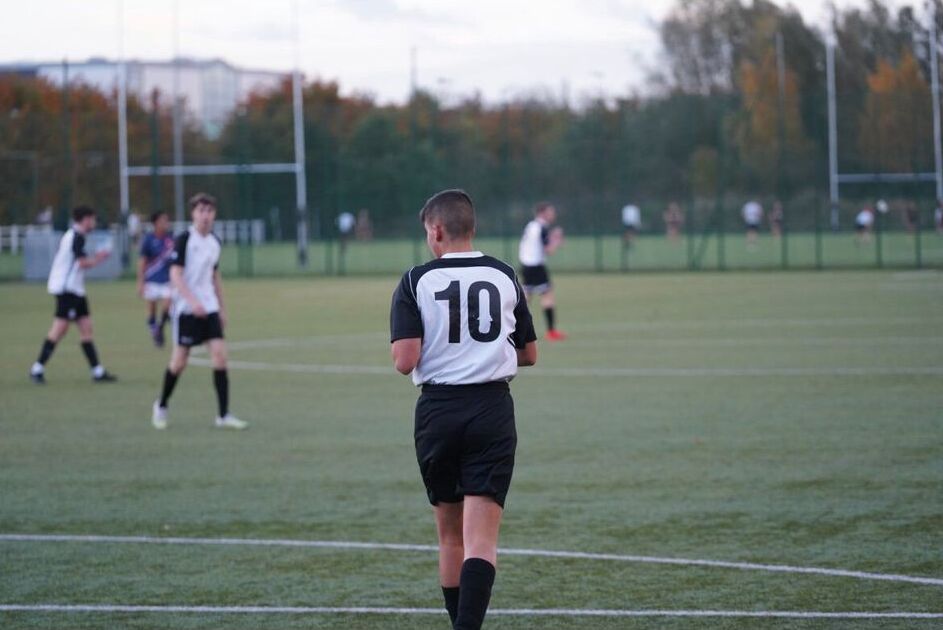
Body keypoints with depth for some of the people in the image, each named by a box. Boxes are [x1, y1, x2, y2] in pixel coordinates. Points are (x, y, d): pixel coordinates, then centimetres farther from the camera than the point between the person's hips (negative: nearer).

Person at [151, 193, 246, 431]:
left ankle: (224, 415, -8)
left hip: (209, 308, 5)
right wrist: (193, 301, -27)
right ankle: (161, 406, 24)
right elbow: (175, 275, -16)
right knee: (179, 360, 0)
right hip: (186, 309, -5)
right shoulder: (184, 240, -9)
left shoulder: (215, 242, 10)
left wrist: (221, 308, 20)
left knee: (219, 354, -8)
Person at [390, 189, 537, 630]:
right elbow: (529, 355, 13)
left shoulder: (416, 281, -4)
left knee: (450, 533, 16)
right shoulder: (504, 278, 6)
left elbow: (405, 362, -12)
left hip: (438, 410, 0)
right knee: (481, 537, -7)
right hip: (493, 410, 0)